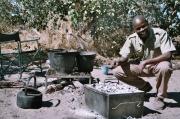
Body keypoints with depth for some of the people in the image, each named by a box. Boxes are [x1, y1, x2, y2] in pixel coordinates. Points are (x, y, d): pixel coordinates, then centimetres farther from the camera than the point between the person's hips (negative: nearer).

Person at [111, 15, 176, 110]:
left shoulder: (161, 34, -22)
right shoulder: (132, 39, -11)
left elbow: (168, 55, -30)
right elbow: (124, 56, -8)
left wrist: (146, 62, -40)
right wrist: (119, 60, -34)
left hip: (158, 65, -3)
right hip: (141, 66, 4)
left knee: (165, 67, -41)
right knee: (117, 71, -14)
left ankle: (160, 97, -13)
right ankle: (144, 87, 9)